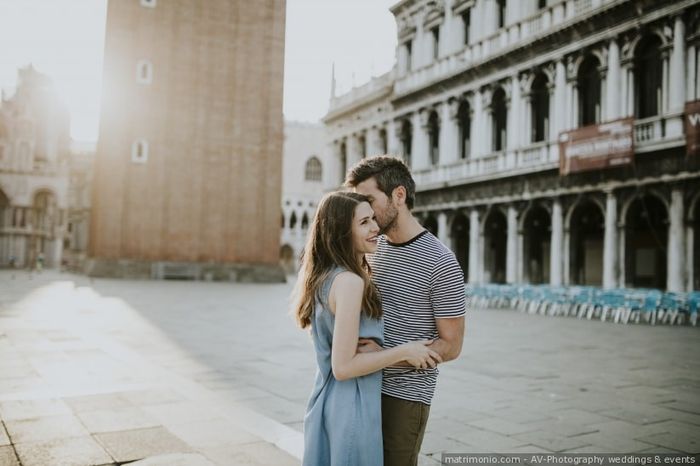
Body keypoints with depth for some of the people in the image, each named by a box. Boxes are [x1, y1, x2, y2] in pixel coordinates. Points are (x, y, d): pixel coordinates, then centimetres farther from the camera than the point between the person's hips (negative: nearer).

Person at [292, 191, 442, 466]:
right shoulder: (349, 281, -23)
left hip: (326, 400, 9)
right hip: (351, 405, -9)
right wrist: (405, 352, -16)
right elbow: (343, 366, -24)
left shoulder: (325, 276, 6)